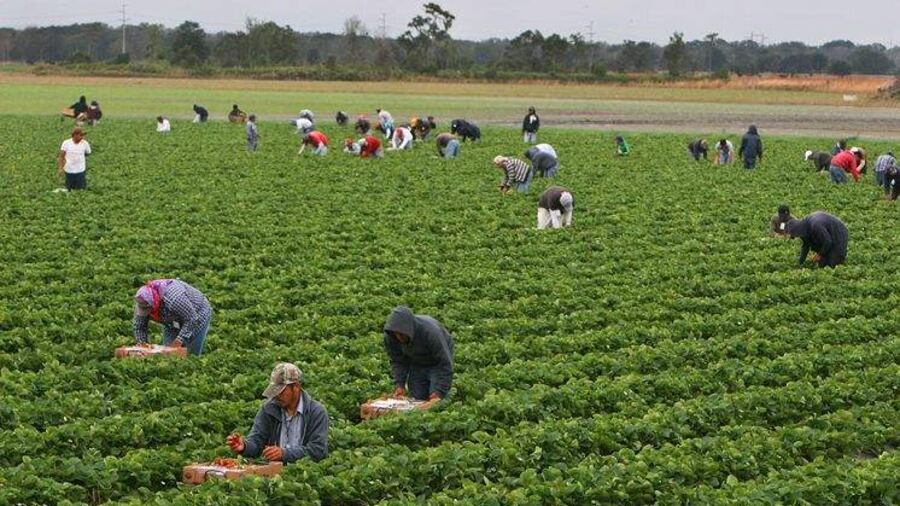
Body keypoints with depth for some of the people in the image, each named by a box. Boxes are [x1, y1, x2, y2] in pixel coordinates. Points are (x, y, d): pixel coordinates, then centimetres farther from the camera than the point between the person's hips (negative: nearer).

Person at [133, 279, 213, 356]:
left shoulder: (173, 298, -41)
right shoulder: (143, 303, -20)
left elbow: (192, 319, -34)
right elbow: (139, 328, -9)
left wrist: (179, 341, -36)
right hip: (173, 322, 6)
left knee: (192, 355, -12)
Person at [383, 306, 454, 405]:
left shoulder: (430, 332, -40)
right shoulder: (391, 336, -25)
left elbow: (445, 364, -35)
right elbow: (397, 362, -10)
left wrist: (438, 393, -39)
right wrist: (399, 384, -24)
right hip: (416, 363, 5)